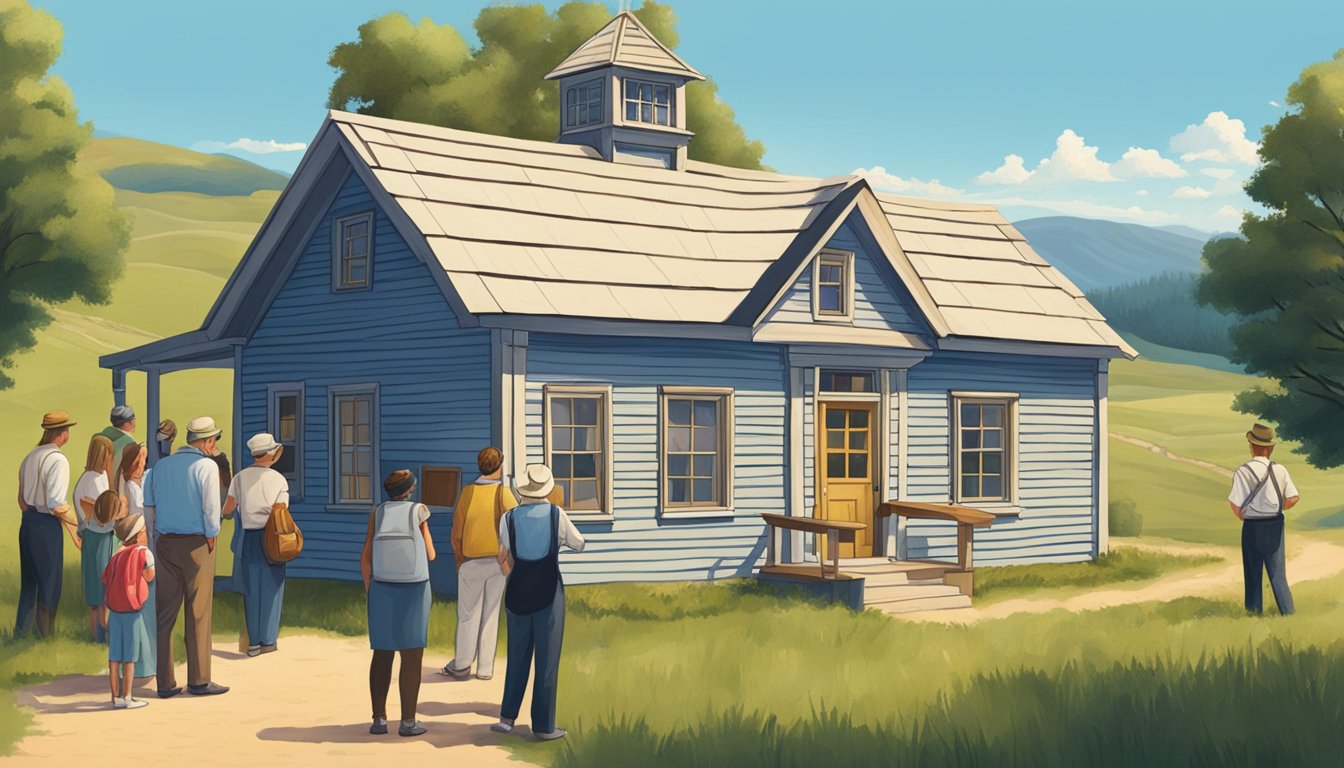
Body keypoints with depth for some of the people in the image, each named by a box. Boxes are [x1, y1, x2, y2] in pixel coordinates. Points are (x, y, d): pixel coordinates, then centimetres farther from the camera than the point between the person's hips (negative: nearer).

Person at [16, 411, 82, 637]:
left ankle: (22, 630, 30)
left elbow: (22, 497, 13)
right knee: (49, 581, 7)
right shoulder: (58, 460, -18)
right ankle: (44, 633, 17)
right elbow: (56, 505, -22)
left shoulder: (31, 457, 7)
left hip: (27, 523, 8)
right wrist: (76, 523, -11)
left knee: (29, 578, 19)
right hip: (47, 527, -8)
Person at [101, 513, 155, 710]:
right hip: (132, 612, -6)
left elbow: (104, 585, 12)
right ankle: (126, 697, 5)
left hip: (114, 611, 6)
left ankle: (116, 696, 14)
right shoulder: (143, 552, -8)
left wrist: (104, 615, 18)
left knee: (114, 657, 8)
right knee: (129, 657, 1)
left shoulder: (115, 557, 11)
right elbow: (149, 577, 0)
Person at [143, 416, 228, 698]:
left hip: (166, 544, 5)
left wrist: (154, 538, 12)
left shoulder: (161, 466, 10)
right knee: (198, 614, 2)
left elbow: (146, 505, 8)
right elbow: (211, 507, -14)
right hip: (196, 545, -5)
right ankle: (199, 681, 6)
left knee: (165, 613, 8)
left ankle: (165, 682, 10)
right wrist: (212, 535, -1)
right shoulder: (206, 466, -8)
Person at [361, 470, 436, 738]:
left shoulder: (377, 513, 1)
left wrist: (369, 593, 7)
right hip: (414, 591, -3)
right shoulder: (419, 511, -5)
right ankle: (408, 721, 0)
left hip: (382, 589, 3)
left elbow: (365, 555, -1)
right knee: (412, 656, 1)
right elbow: (430, 555, 0)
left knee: (382, 655, 10)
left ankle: (379, 719, 9)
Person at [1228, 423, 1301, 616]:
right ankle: (1288, 612, 7)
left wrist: (1244, 518, 6)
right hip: (1275, 525, 2)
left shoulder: (1242, 472, -14)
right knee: (1277, 573, 11)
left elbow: (1236, 507, -14)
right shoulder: (1280, 470, -6)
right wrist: (1277, 508, 12)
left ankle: (1254, 612, 17)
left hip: (1252, 527, -2)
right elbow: (1293, 499, -6)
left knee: (1253, 573, 11)